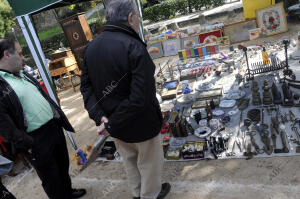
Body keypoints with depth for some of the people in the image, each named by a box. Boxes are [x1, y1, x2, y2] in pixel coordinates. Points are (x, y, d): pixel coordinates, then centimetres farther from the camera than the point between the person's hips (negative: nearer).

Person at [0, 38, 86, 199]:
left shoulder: (24, 74, 11)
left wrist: (59, 118, 15)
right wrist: (26, 144, -20)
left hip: (55, 127, 9)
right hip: (36, 140, -8)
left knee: (63, 165, 25)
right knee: (50, 177, 10)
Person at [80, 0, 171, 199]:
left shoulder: (91, 47, -3)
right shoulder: (134, 47, -27)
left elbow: (86, 86, -2)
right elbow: (140, 98, -32)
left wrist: (100, 116, -11)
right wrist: (111, 125, -23)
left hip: (115, 124, 7)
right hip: (140, 124, -7)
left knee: (130, 160, 28)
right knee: (149, 162, 20)